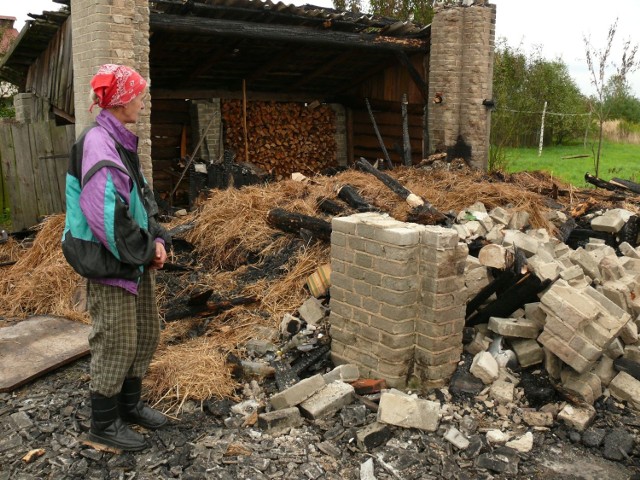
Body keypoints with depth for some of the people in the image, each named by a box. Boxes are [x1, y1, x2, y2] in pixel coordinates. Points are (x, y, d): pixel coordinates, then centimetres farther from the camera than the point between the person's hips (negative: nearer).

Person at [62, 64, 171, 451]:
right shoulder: (98, 144, -19)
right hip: (110, 263, -10)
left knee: (147, 333, 18)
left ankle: (130, 403, 36)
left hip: (137, 260, 10)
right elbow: (106, 215, -26)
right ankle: (104, 423, 20)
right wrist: (144, 251, -15)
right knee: (117, 341, 2)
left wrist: (157, 239, 1)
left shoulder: (122, 142, 11)